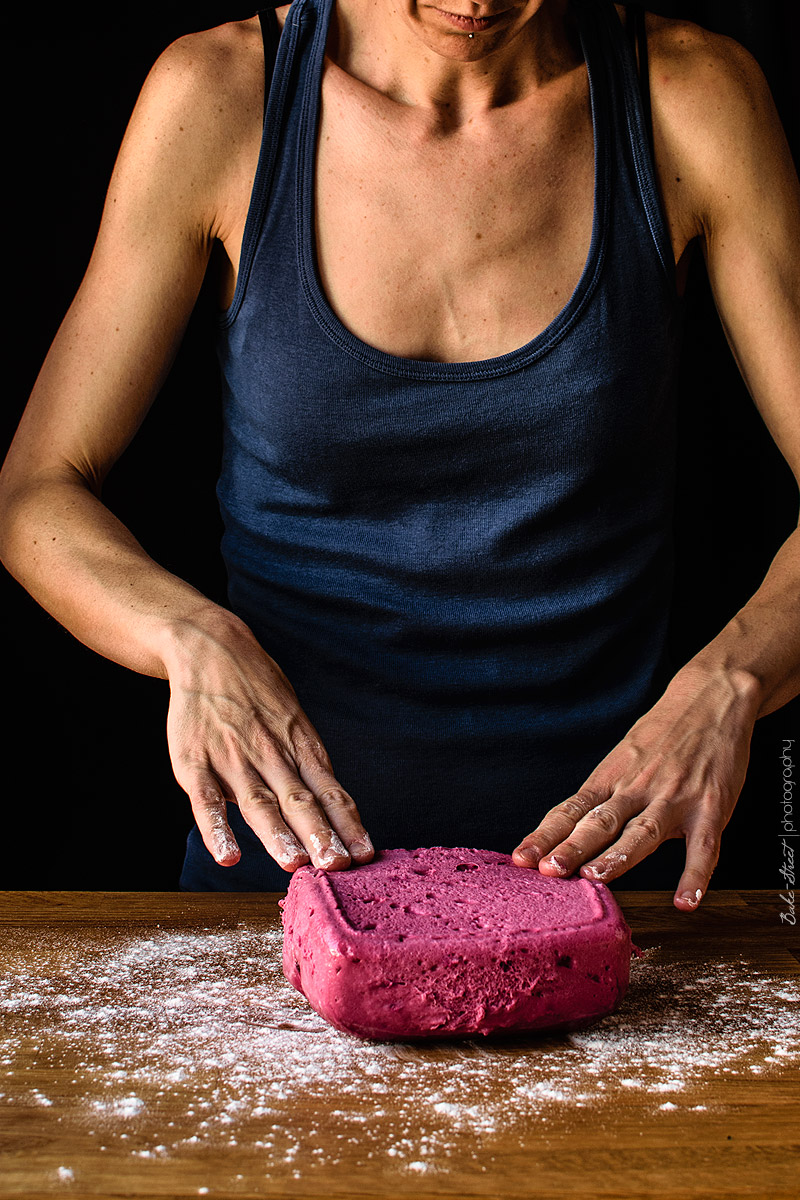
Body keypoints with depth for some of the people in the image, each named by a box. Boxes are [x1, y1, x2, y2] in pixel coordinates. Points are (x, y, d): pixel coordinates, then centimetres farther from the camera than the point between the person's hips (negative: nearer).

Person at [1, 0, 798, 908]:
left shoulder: (690, 99, -6)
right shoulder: (216, 97, -7)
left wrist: (724, 688, -23)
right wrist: (197, 642, -22)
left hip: (597, 845, 1)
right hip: (289, 846, 0)